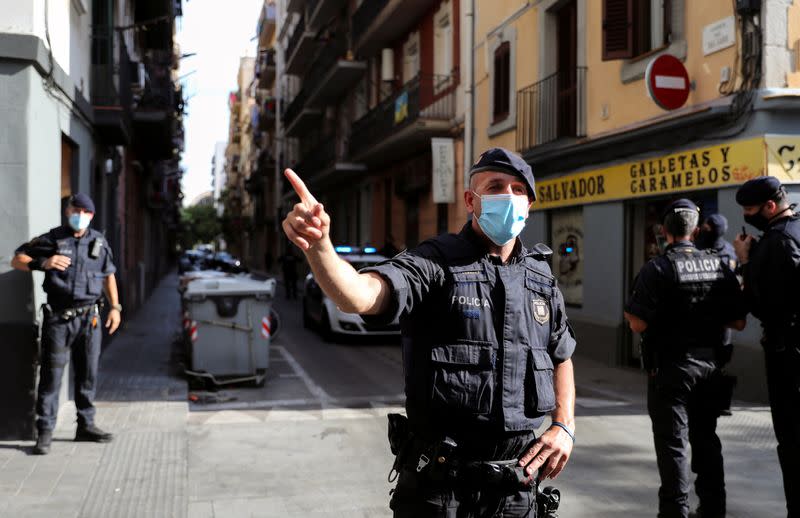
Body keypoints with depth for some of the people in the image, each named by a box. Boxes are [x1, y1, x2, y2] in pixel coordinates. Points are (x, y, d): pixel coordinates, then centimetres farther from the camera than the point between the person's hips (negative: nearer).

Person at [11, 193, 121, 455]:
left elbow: (108, 275, 19)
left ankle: (85, 425, 21)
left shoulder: (99, 241, 10)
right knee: (51, 374, -4)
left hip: (89, 317, 4)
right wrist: (43, 263, -20)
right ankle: (44, 433, 0)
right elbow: (16, 260, -2)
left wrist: (115, 307, 12)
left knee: (87, 374, 9)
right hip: (59, 318, -4)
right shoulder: (52, 239, -1)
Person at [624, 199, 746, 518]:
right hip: (709, 365, 5)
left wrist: (629, 313, 0)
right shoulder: (719, 266, 1)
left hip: (670, 367, -5)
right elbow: (738, 322, 4)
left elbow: (638, 324, -20)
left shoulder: (657, 269, -15)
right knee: (706, 438, 17)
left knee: (672, 443, 4)